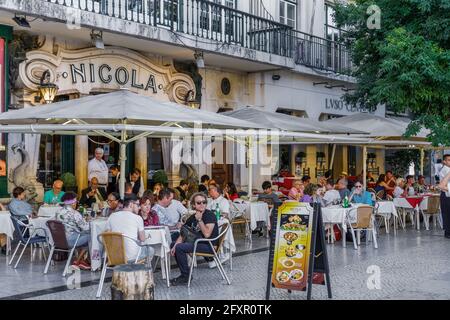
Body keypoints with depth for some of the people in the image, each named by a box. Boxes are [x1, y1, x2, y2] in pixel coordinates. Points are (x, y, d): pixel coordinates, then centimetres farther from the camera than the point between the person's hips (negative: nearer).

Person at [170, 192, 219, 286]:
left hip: (210, 246, -9)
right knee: (174, 244, 13)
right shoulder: (192, 217, 10)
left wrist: (199, 220, -19)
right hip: (198, 242, 9)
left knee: (180, 248, -22)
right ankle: (184, 274, 13)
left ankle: (186, 277, -9)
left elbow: (207, 234, -24)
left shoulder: (210, 215, -12)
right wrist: (175, 246, -6)